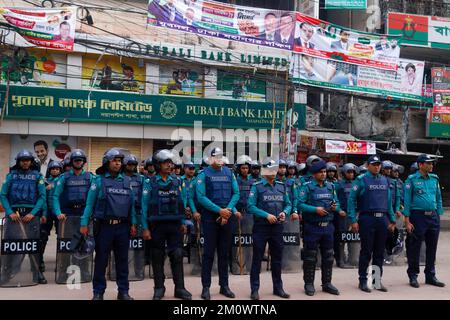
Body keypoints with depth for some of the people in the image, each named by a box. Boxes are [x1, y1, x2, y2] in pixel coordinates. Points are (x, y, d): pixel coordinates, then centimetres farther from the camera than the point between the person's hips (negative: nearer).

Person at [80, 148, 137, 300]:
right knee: (101, 260, 5)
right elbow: (90, 203, -2)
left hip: (123, 226, 3)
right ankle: (98, 292, 15)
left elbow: (131, 203, 11)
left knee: (122, 260, 9)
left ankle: (123, 291, 18)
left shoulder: (127, 180, 10)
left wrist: (133, 223, 5)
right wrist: (84, 223, -8)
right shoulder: (99, 180, 1)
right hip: (104, 225, -3)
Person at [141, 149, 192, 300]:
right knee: (158, 257, 7)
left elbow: (182, 202, 10)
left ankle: (179, 288, 9)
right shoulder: (150, 183, -2)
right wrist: (145, 228, -8)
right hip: (157, 225, -2)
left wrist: (183, 222, 7)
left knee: (177, 255, 0)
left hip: (174, 225, 2)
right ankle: (159, 288, 17)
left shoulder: (177, 181, 6)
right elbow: (145, 205, -4)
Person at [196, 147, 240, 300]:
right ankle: (206, 287, 8)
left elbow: (236, 193, 4)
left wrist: (228, 210, -11)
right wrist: (219, 210, -17)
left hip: (227, 217, 4)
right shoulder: (204, 174, -4)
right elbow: (201, 197, -12)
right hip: (210, 217, -3)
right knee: (208, 253, 0)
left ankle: (224, 285, 19)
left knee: (224, 253, 10)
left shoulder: (229, 173, 8)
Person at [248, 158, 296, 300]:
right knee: (257, 258, 2)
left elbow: (288, 204, 12)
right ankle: (255, 289, 10)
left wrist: (285, 212, -10)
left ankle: (278, 287, 24)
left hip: (277, 227, 5)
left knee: (277, 258, 12)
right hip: (261, 227, -4)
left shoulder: (281, 186, 9)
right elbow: (251, 206, -13)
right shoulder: (257, 186, -6)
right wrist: (266, 215, -21)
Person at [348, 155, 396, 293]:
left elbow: (389, 201, 17)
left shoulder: (385, 180, 14)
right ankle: (363, 280, 11)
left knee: (380, 252, 9)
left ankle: (377, 280, 19)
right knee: (366, 251, 1)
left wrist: (392, 220, 12)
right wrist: (353, 220, -13)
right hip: (367, 218, -5)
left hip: (382, 219, 5)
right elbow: (351, 199, -7)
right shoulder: (361, 179, -3)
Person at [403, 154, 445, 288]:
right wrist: (407, 221, -11)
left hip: (433, 217, 5)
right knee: (414, 248, 1)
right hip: (418, 216, -5)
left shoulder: (434, 179, 10)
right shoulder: (412, 179, -5)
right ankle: (413, 276, 13)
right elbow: (407, 200, -6)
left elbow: (439, 198, 16)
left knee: (432, 247, 11)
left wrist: (438, 216, 10)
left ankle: (430, 276, 23)